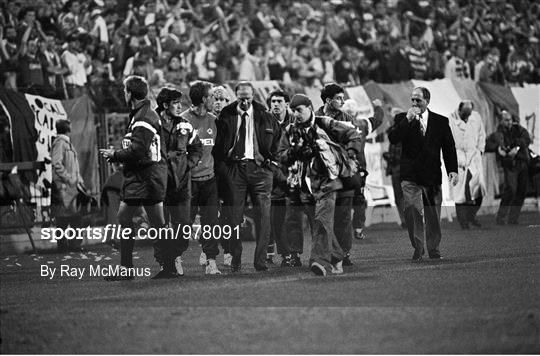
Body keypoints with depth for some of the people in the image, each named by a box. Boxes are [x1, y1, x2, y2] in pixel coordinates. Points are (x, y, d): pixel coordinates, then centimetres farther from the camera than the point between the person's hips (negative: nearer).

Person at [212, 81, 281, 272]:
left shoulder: (265, 117, 7)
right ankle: (235, 261, 5)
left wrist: (271, 163, 10)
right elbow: (217, 144, 10)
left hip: (259, 166, 0)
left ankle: (260, 261, 0)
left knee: (263, 216, -4)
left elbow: (277, 140, 17)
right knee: (235, 216, 0)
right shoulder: (226, 116, 5)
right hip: (234, 168, 0)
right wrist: (223, 165, 2)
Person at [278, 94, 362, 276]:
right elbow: (282, 157, 10)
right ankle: (336, 260, 24)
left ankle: (320, 260, -28)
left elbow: (354, 135, 0)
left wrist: (347, 157, -6)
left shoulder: (325, 125, -4)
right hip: (305, 186, 5)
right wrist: (293, 151, -9)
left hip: (326, 182, -5)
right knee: (316, 225, 8)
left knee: (322, 220, -19)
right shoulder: (290, 131, 9)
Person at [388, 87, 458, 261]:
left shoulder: (441, 121, 8)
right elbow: (392, 138, -10)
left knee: (433, 215, 6)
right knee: (412, 212, -11)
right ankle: (418, 248, 0)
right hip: (410, 176, -1)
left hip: (432, 175, 1)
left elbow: (449, 147, 9)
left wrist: (453, 170, -1)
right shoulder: (402, 119, 6)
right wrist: (407, 120, -16)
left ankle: (434, 249, 17)